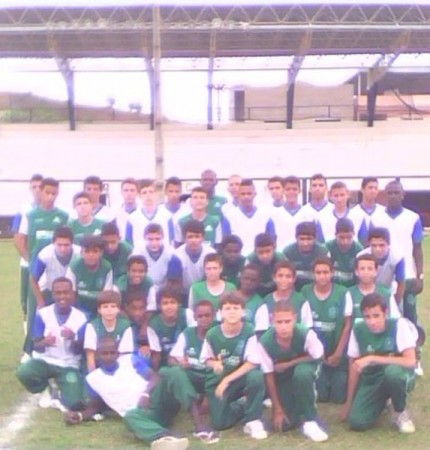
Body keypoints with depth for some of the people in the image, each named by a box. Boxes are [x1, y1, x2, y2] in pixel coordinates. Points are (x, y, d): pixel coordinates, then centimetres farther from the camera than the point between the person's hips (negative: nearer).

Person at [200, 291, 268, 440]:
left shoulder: (249, 332, -18)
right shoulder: (212, 334, -12)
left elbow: (253, 363, -19)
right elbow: (207, 360, 4)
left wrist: (227, 380, -23)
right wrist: (214, 364, -20)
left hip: (241, 377, -1)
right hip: (219, 380, 2)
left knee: (257, 376, -36)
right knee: (220, 423, -12)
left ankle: (253, 421, -15)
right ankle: (241, 408, 23)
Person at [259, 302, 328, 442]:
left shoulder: (306, 334, -34)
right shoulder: (265, 342, -30)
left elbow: (317, 357, -14)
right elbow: (269, 375, -17)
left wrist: (288, 364, -21)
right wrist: (277, 409, -12)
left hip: (303, 367, -1)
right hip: (282, 378, 1)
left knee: (302, 372, -39)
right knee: (282, 424, -9)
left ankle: (309, 421, -20)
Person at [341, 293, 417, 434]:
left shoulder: (399, 325, -18)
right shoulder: (358, 330, -8)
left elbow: (410, 361, -28)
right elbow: (354, 366, 1)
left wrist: (372, 359, -31)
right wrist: (349, 402, 3)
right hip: (372, 380, 3)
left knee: (393, 371, -39)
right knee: (357, 423, -19)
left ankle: (400, 412, -8)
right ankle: (380, 402, 16)